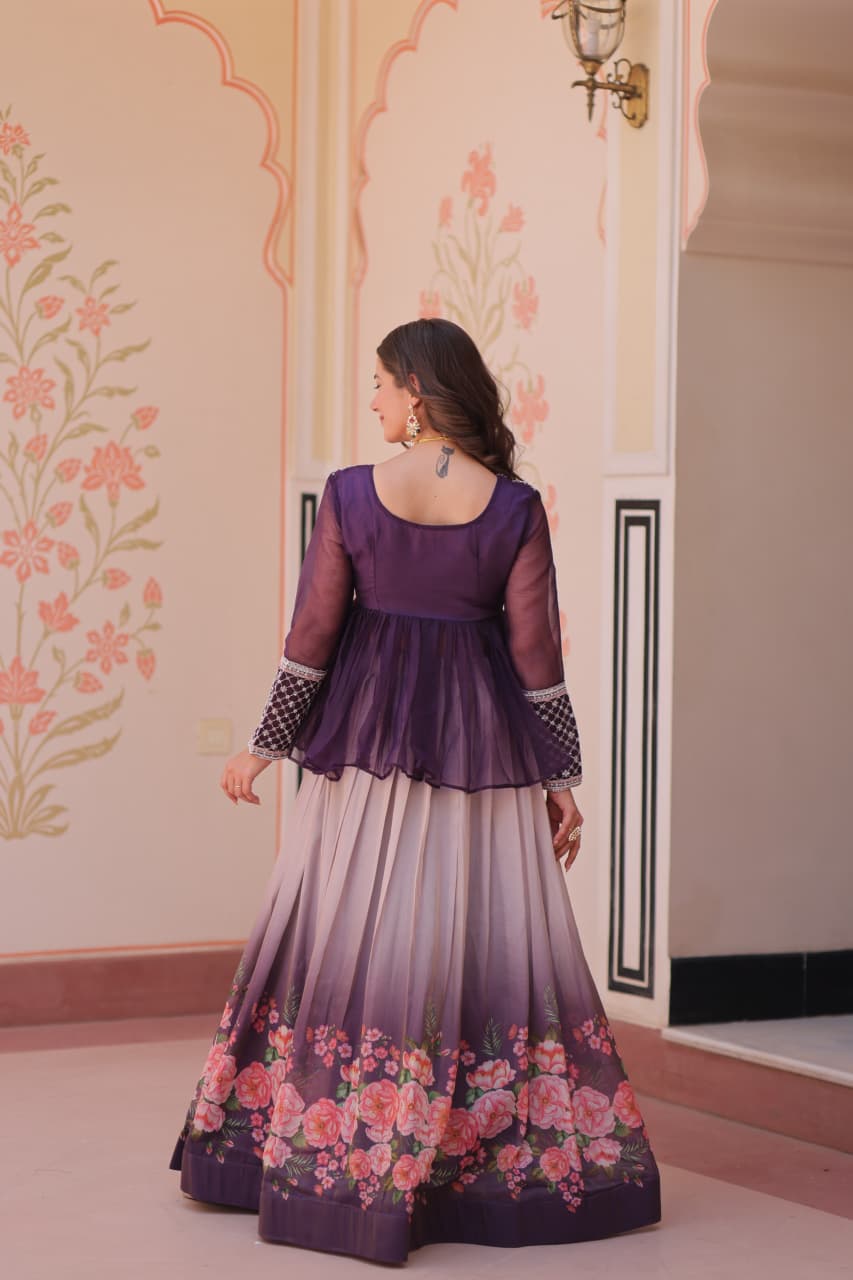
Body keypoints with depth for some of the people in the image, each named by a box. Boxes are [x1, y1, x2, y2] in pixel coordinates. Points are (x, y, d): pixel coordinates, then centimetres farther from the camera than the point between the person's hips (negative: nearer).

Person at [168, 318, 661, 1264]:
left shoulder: (350, 494, -5)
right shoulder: (515, 508, -3)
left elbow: (313, 633, -3)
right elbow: (536, 653, -2)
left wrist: (265, 744, 7)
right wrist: (561, 777, 5)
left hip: (368, 730, 0)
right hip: (482, 739, 0)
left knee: (350, 935, 8)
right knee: (488, 941, 7)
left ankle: (337, 1160, 14)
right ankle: (489, 1165, 11)